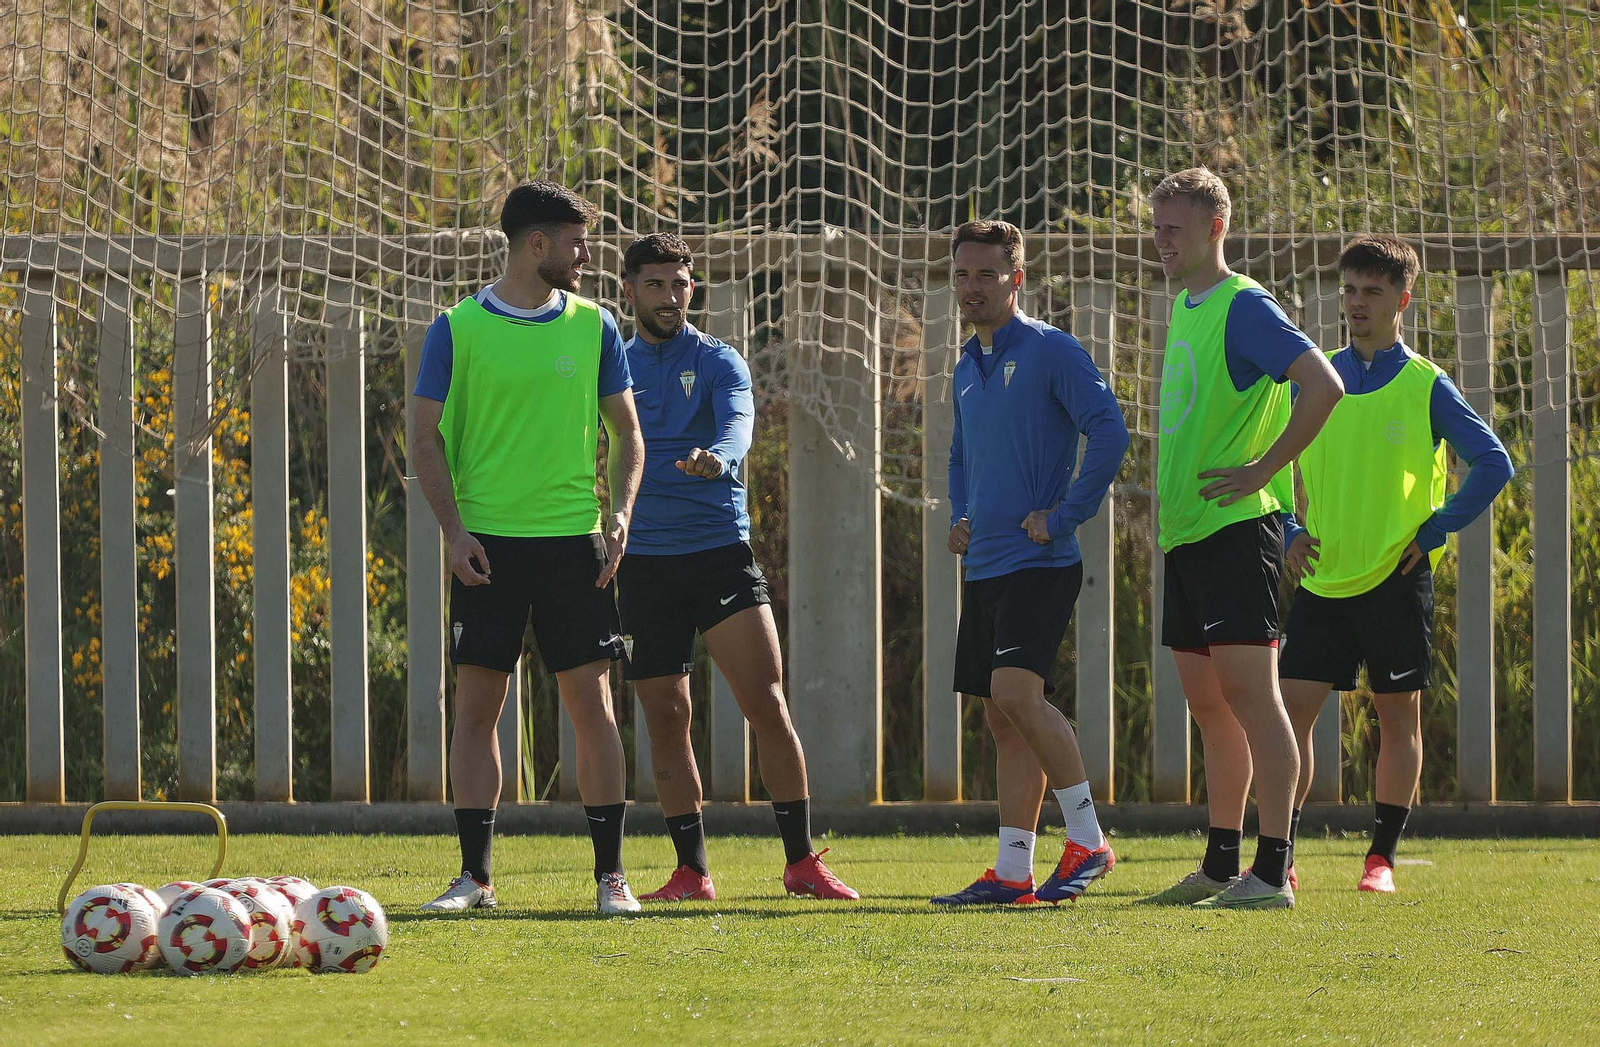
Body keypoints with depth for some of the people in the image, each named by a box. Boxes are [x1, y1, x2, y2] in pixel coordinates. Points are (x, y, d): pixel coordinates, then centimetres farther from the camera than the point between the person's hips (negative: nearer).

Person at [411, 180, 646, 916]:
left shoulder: (593, 328, 7)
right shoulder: (458, 329, 1)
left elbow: (627, 433, 12)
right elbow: (428, 440, 2)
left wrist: (619, 513, -4)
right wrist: (453, 530, -9)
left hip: (573, 541, 1)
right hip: (488, 543, -1)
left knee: (591, 702, -2)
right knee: (476, 705, -1)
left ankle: (610, 874, 3)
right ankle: (475, 876, 5)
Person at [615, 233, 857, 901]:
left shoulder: (717, 362, 2)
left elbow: (738, 422, -19)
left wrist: (719, 457, -41)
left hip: (720, 551, -3)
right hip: (643, 563, 3)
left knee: (767, 705, -11)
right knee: (666, 720, 2)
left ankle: (801, 860, -5)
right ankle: (691, 872, 10)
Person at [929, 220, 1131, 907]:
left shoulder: (1051, 352, -7)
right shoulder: (968, 368, 17)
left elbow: (1109, 431, -16)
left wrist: (1064, 515, -17)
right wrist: (960, 517, 14)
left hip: (1039, 562, -8)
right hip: (984, 566, 8)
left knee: (1017, 693, -22)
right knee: (1002, 716, 6)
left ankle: (1087, 838, -11)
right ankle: (1012, 873, 7)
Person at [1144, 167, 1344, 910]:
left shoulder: (1243, 307, -11)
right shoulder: (1184, 309, 17)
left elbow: (1322, 386, -22)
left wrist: (1263, 471, -19)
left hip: (1236, 527, -10)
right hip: (1186, 531, 10)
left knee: (1247, 688, -11)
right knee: (1207, 701, 11)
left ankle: (1273, 871, -12)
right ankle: (1220, 867, 17)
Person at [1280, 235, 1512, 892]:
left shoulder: (1425, 386, -2)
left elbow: (1493, 464, -5)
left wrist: (1431, 533, -7)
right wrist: (1289, 534, 2)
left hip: (1396, 579, -3)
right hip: (1322, 579, 3)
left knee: (1398, 714, 3)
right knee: (1290, 708, -5)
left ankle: (1382, 857, 9)